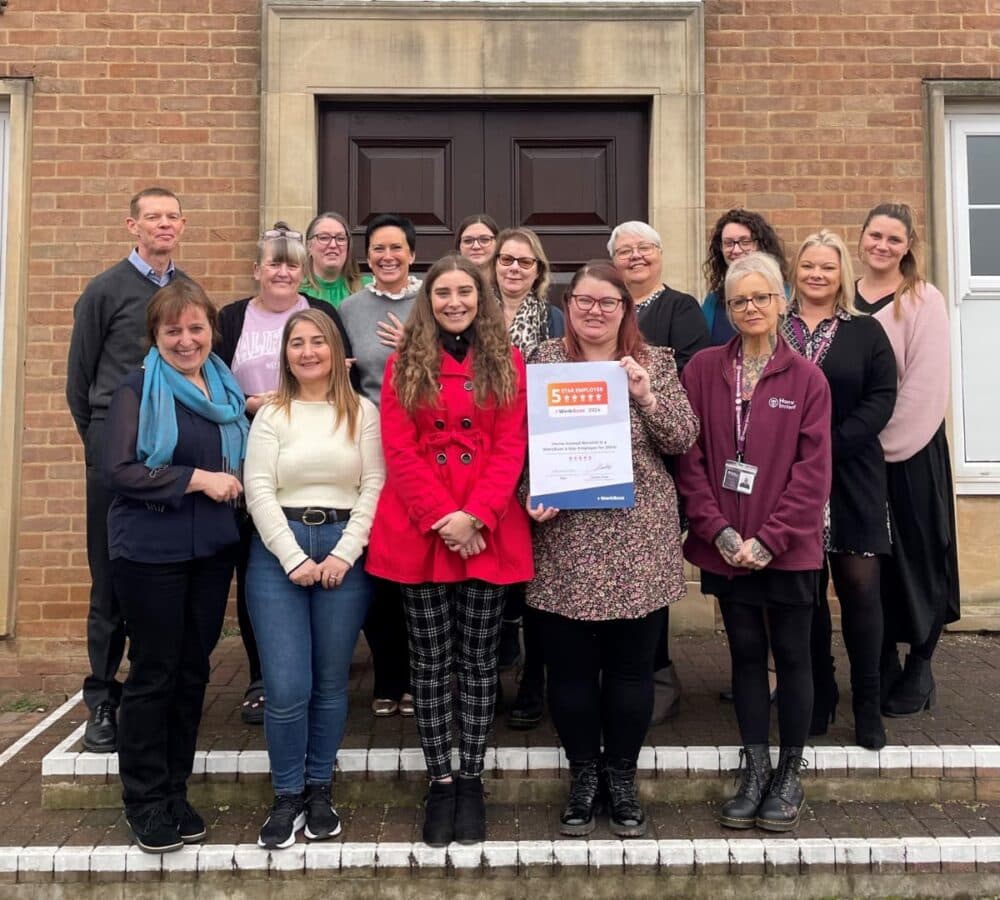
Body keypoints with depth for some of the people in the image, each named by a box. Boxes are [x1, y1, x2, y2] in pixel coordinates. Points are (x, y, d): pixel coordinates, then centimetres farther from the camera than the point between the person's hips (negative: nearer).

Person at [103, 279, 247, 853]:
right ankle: (144, 801, 18)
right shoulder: (138, 388, -6)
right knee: (153, 674, 3)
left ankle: (175, 792, 25)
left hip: (214, 548, 6)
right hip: (151, 550, -5)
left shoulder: (226, 388, 11)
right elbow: (120, 471, -16)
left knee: (193, 671, 12)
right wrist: (199, 480, -17)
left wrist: (234, 480, 4)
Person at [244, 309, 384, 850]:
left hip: (345, 549, 1)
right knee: (286, 685, -4)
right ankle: (287, 796, 14)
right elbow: (259, 492, -1)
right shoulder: (271, 415, 6)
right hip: (279, 551, 0)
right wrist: (294, 558, -10)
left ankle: (319, 790, 24)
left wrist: (343, 554, -9)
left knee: (331, 680, 8)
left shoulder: (362, 412, 6)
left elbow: (374, 487, 0)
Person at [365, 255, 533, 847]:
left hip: (489, 531, 0)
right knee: (431, 663, 8)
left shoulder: (507, 362, 6)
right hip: (419, 530, 0)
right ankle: (440, 783, 20)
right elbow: (398, 451, -1)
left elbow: (511, 447, -1)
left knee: (479, 661, 8)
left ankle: (471, 780, 21)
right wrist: (443, 518, -12)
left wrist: (475, 515, -14)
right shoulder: (404, 365, 7)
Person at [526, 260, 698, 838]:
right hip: (566, 541, 0)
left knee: (632, 665, 9)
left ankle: (623, 777, 27)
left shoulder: (655, 363, 6)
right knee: (571, 666, 7)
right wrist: (532, 496, -10)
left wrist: (647, 395, -15)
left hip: (639, 539, 0)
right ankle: (584, 776, 27)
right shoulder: (544, 362, 5)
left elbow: (683, 440, -1)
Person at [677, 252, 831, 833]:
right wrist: (719, 530, -11)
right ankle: (755, 770, 25)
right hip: (724, 545, 2)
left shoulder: (806, 378, -2)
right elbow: (690, 457, -2)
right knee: (746, 653, 12)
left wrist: (769, 538, -13)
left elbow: (813, 470, -6)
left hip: (788, 547, -1)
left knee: (791, 655, 8)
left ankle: (790, 774, 24)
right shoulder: (703, 370, 1)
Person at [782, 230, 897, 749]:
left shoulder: (866, 332, 8)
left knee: (859, 585, -2)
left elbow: (881, 399, -2)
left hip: (850, 478, 0)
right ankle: (817, 696, 19)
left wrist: (829, 446, -13)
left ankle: (867, 705, 10)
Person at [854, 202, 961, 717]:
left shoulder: (925, 301, -6)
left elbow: (927, 384, -12)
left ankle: (918, 671, 20)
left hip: (910, 450, -4)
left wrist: (887, 440, -13)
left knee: (915, 556, 5)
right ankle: (883, 667, 25)